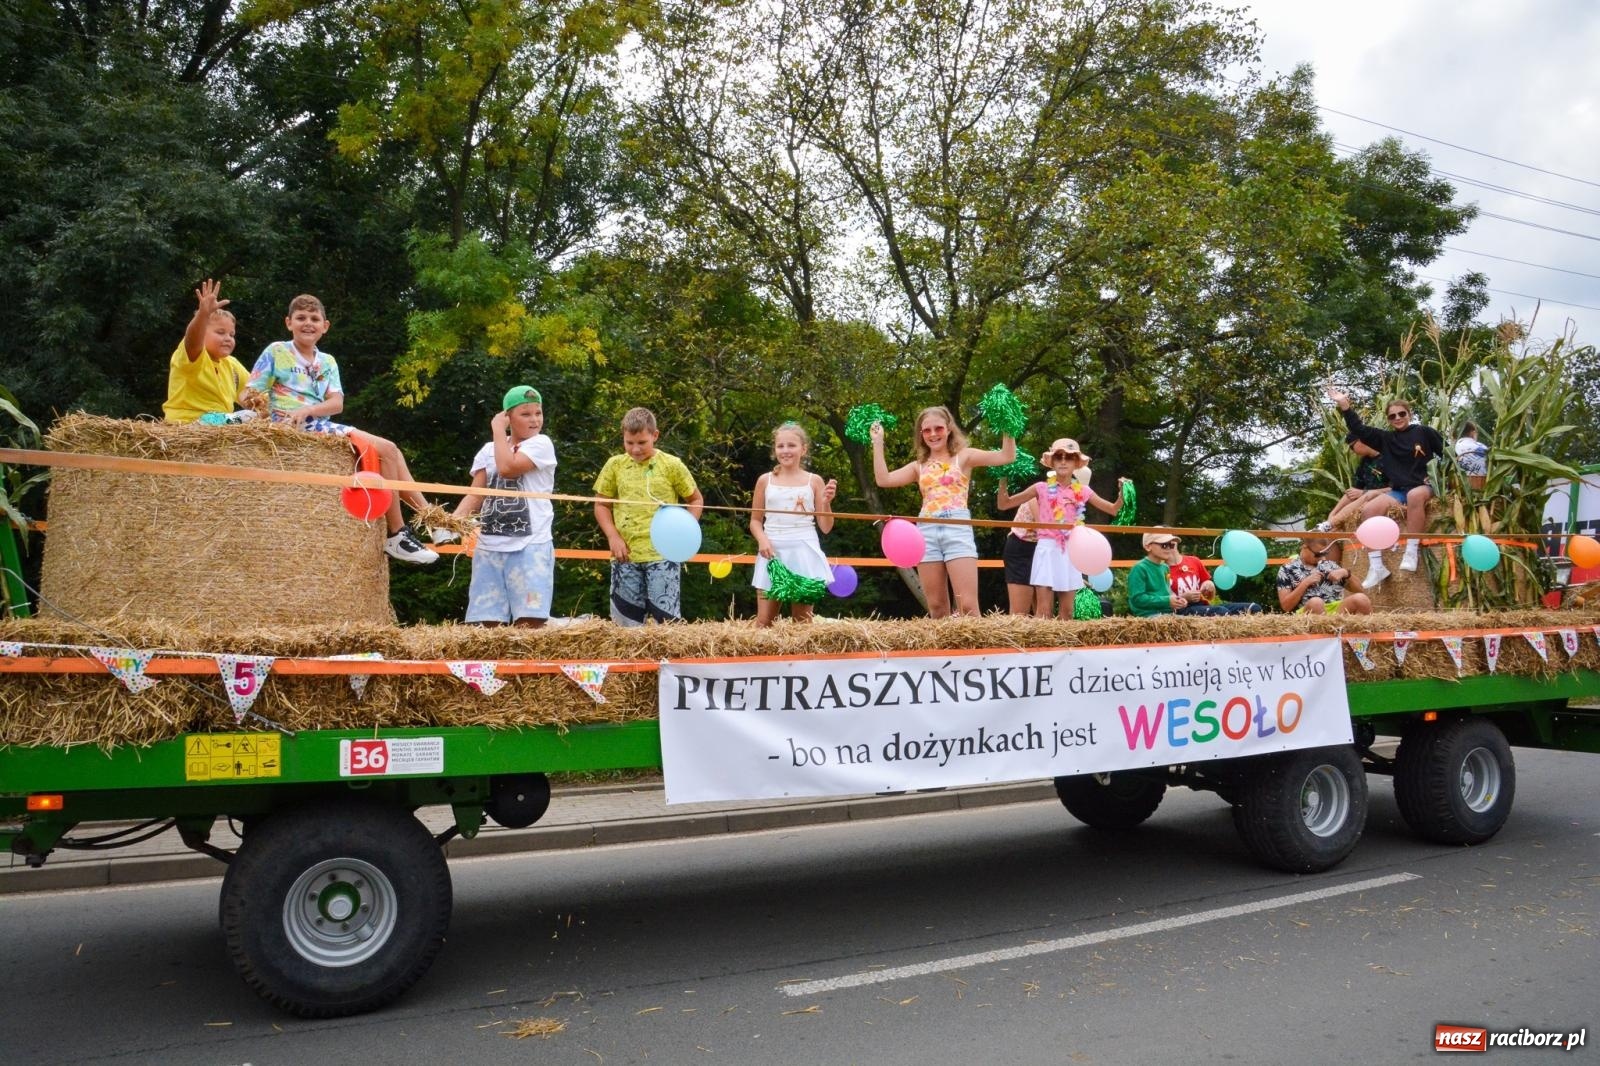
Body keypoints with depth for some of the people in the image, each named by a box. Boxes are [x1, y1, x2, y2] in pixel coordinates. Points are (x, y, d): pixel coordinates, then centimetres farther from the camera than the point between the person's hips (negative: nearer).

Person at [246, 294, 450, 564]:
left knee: (390, 450, 1)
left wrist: (306, 411, -18)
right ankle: (396, 535, -15)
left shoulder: (327, 362, 16)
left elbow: (337, 403, 0)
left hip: (321, 425, 7)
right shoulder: (275, 351, 1)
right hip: (296, 430, -7)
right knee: (385, 450, -17)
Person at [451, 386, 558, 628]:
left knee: (529, 622, -14)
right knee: (489, 622, 1)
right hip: (489, 547, 5)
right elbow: (475, 495, 8)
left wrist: (498, 430, -3)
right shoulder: (489, 450, 15)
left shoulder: (541, 444, 0)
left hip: (530, 545, -4)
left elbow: (508, 468, -17)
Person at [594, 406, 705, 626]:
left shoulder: (672, 465, 0)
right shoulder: (615, 465, 5)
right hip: (625, 557, 3)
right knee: (626, 622, 6)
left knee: (666, 620, -7)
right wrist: (613, 536, -2)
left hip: (663, 555, -2)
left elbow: (696, 500, 10)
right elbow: (601, 505, 13)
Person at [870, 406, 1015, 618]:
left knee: (967, 605, -11)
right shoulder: (919, 466, 17)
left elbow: (1007, 457, 1)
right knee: (936, 607, 4)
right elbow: (883, 479, 5)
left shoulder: (964, 456, 10)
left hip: (957, 529, -3)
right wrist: (878, 443, 7)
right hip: (927, 532, 3)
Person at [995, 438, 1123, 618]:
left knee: (1067, 611, 6)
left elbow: (1114, 510, 13)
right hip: (1047, 549, -3)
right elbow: (1004, 503, 1)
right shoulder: (1042, 488, 0)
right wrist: (1003, 480, -14)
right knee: (1044, 611, -7)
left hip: (1071, 551, 3)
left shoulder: (1083, 491, 7)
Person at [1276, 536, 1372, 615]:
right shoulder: (1287, 569, 9)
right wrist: (1306, 582, -7)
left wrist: (1345, 573, 4)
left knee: (1360, 599, -27)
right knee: (1315, 602, -38)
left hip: (1338, 610, 4)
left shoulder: (1329, 564, 21)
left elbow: (1358, 589, 23)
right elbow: (1286, 606, -1)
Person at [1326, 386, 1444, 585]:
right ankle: (1376, 567, -24)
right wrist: (1344, 406, -2)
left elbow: (1447, 451, 6)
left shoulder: (1424, 432, 4)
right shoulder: (1385, 438, 12)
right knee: (1368, 509, -23)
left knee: (1415, 495, -41)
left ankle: (1411, 552, -37)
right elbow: (1360, 430, 6)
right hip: (1398, 491, 4)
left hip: (1424, 487, -4)